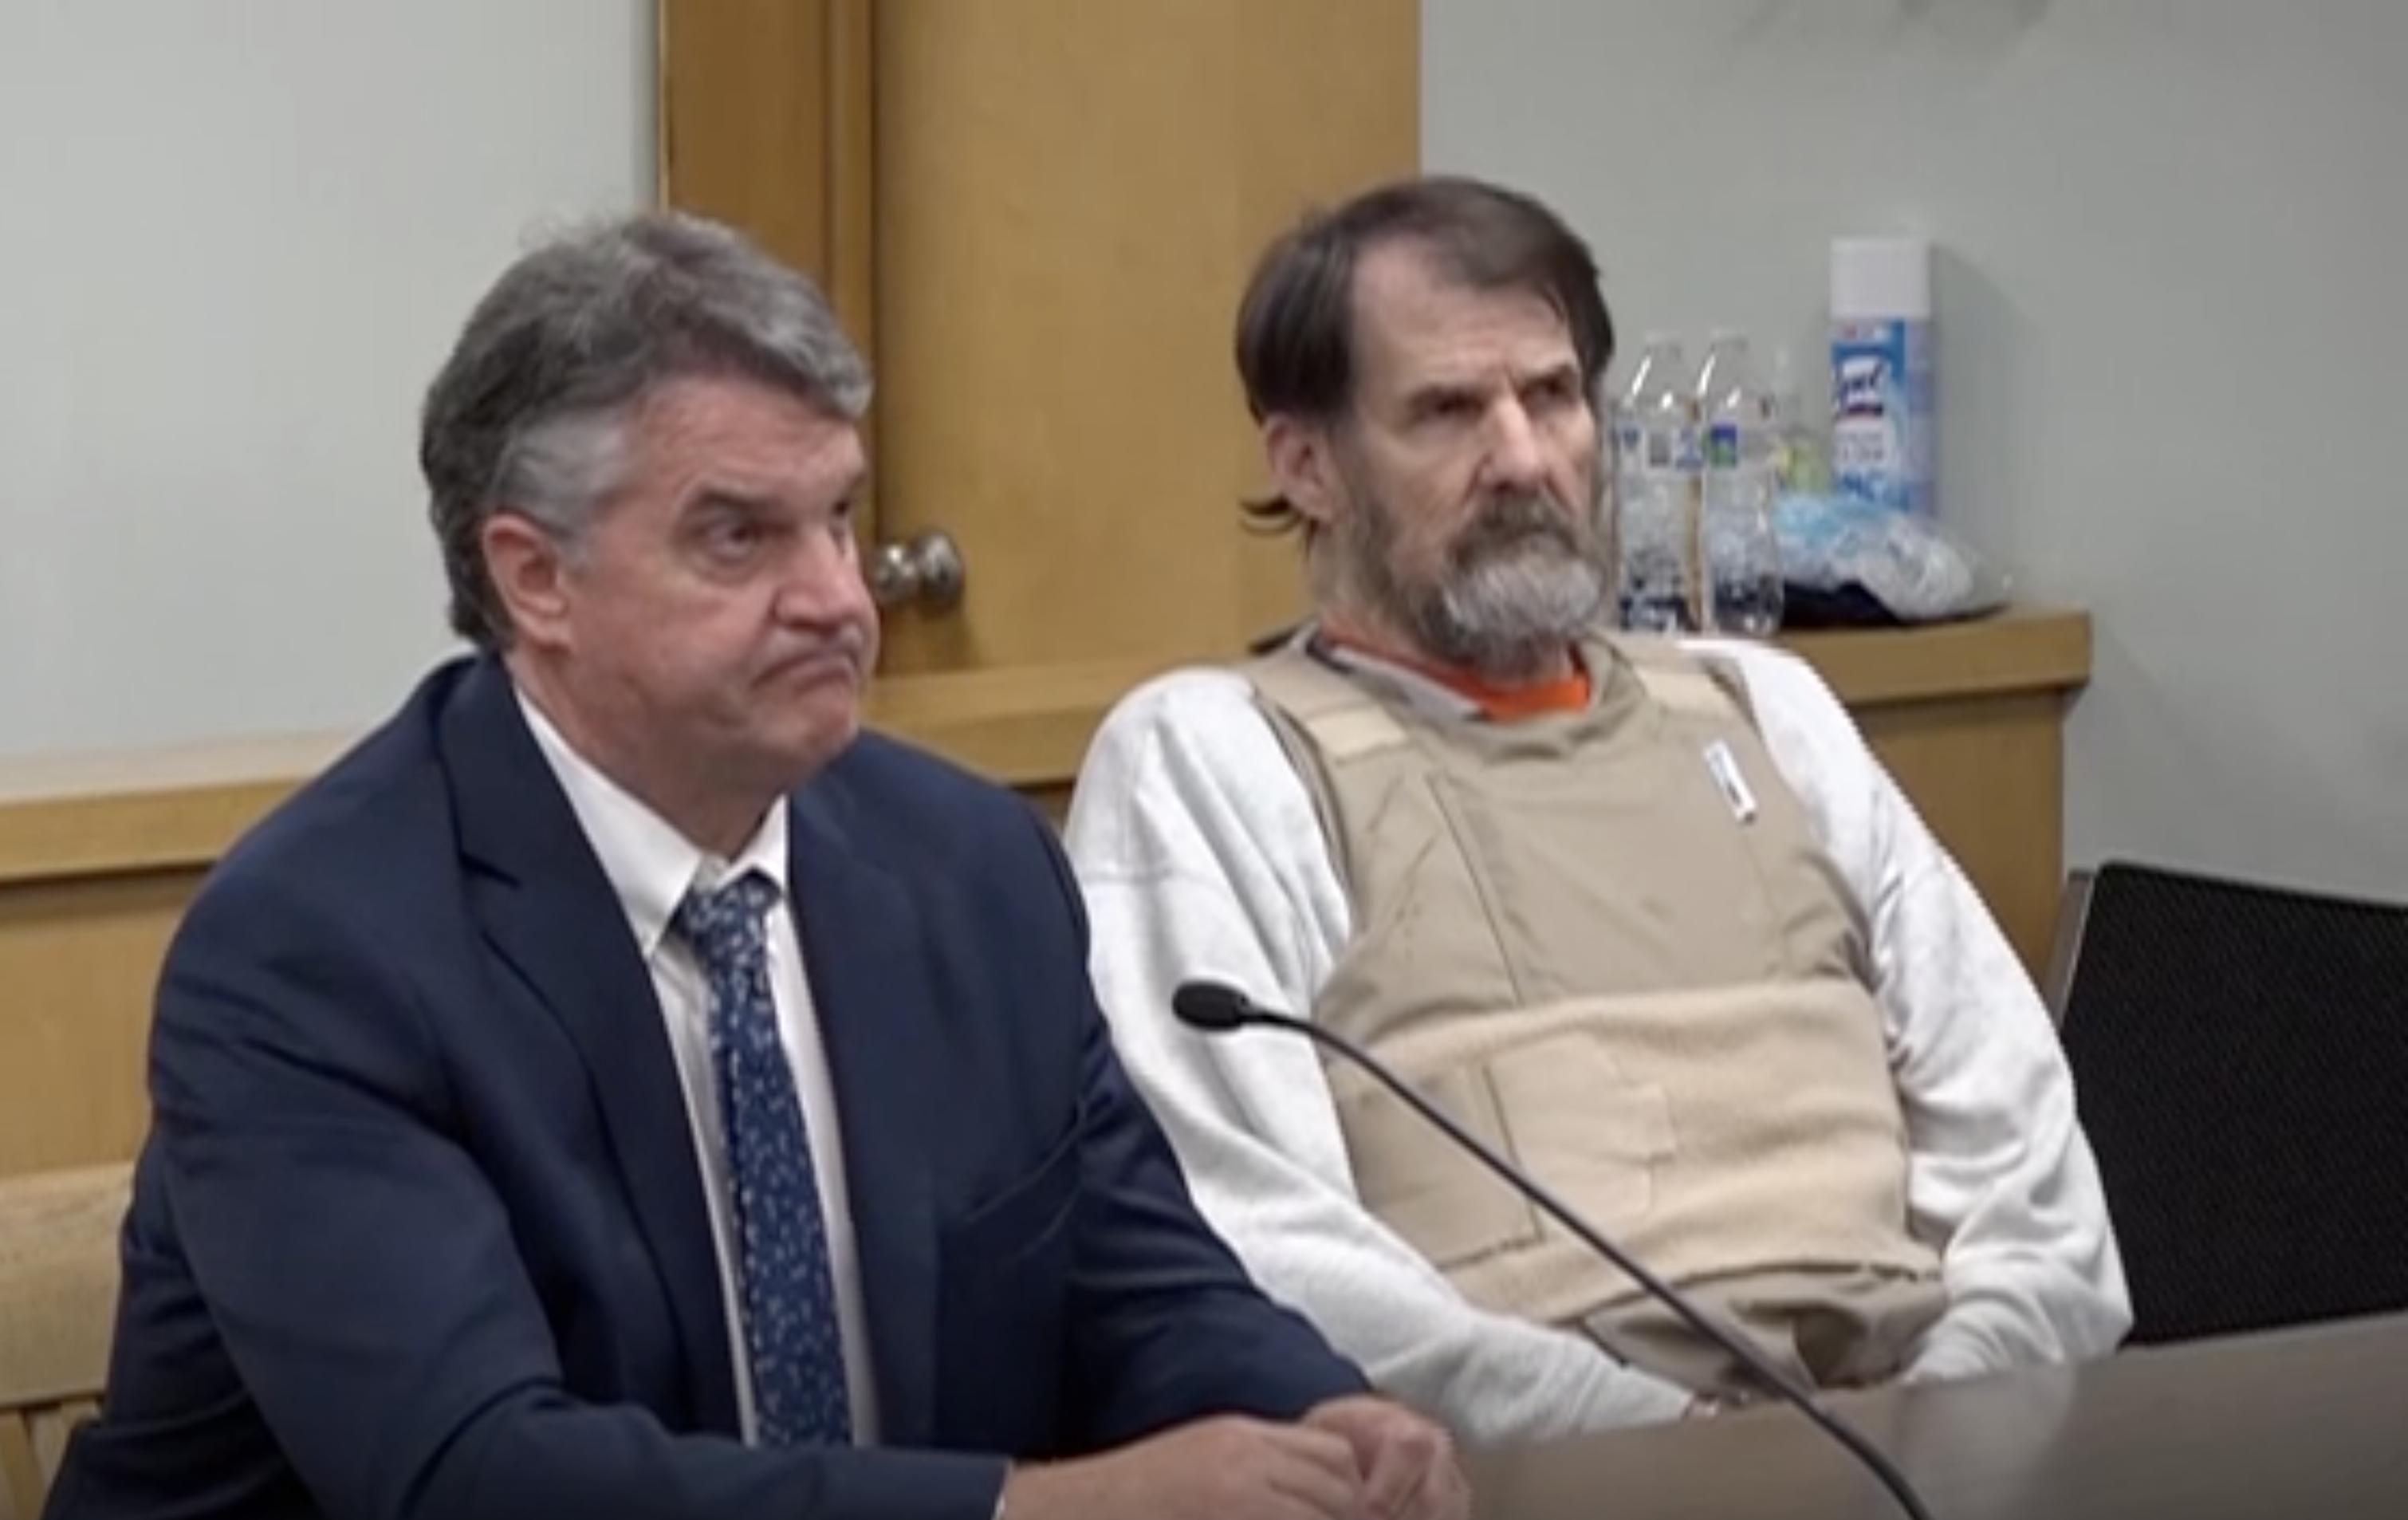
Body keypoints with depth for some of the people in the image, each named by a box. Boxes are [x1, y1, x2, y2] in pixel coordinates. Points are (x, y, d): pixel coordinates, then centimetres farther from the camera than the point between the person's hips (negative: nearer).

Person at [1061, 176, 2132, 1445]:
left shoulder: (1759, 708, 22)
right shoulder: (1208, 757, 5)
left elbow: (2009, 1123, 16)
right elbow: (1256, 1250, -8)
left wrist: (1960, 1406, -4)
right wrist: (1672, 1443, -16)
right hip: (1546, 1465, -4)